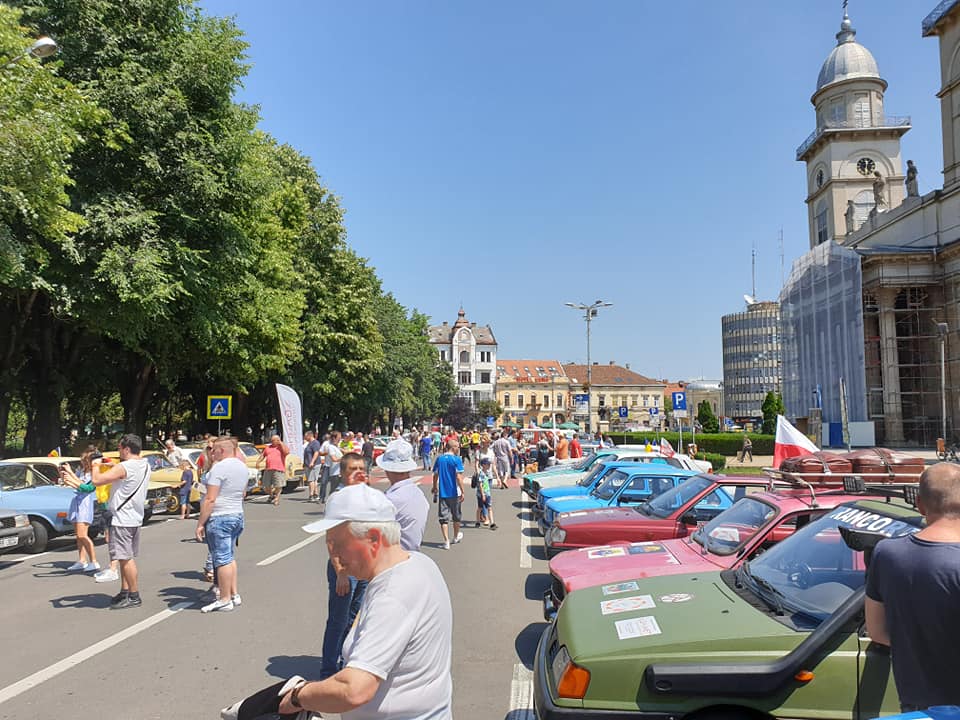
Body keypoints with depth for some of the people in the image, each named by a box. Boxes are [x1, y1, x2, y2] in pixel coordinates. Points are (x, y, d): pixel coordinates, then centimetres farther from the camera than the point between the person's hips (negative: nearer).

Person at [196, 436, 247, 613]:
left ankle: (224, 600, 4)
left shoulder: (219, 467, -16)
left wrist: (200, 523, -16)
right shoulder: (242, 466, 10)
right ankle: (234, 595, 22)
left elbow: (210, 499, -19)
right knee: (229, 557, 18)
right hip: (238, 515, 9)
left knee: (222, 559, -2)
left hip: (219, 518, -9)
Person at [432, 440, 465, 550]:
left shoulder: (439, 459, 3)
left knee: (444, 517, 5)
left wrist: (435, 488, 24)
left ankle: (446, 541, -2)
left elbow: (435, 475, 9)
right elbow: (459, 477, -16)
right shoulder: (456, 459, -11)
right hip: (454, 492, -3)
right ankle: (456, 537, 34)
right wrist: (462, 491, -11)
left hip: (442, 492, 3)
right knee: (456, 516, 17)